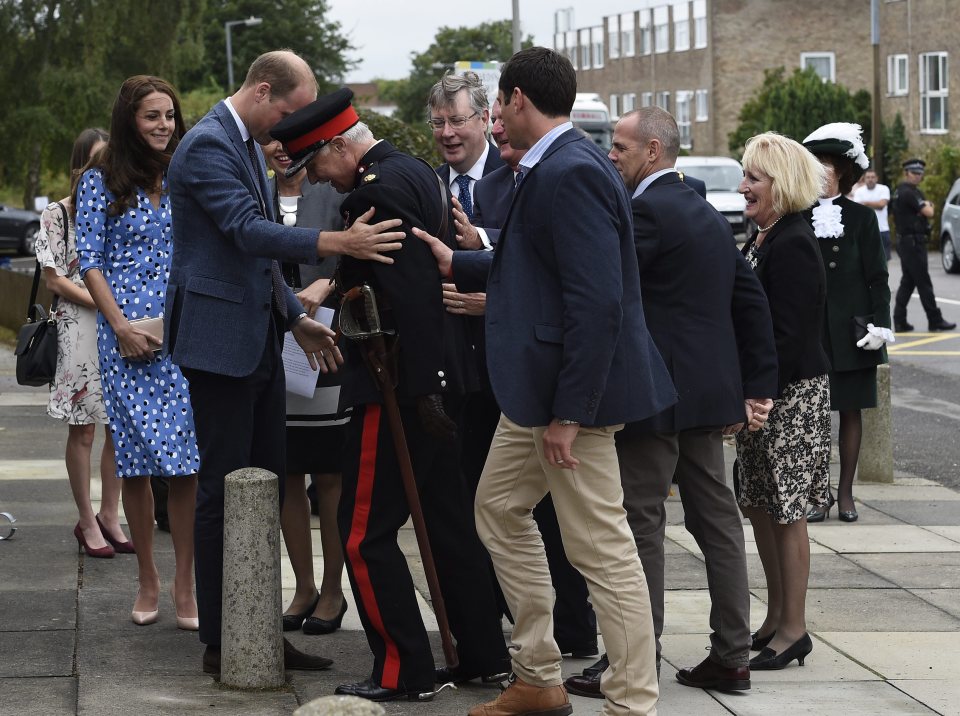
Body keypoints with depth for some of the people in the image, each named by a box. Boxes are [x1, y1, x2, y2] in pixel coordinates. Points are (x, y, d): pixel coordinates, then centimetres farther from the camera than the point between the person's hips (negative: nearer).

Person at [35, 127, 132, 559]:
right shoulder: (58, 214, 0)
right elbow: (55, 280, -4)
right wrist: (103, 305, -14)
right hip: (80, 328, -4)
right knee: (83, 428, -1)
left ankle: (109, 515, 14)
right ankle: (87, 522, 5)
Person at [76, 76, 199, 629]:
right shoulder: (101, 181, 5)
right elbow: (90, 261, 2)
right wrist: (121, 325, -9)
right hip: (125, 334, -1)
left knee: (188, 459, -6)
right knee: (135, 462, 1)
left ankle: (185, 583, -1)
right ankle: (148, 579, 13)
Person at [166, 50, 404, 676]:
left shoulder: (248, 144, 17)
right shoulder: (208, 146, -15)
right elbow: (249, 231, -27)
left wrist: (296, 319, 18)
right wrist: (337, 243, -36)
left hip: (257, 340, 10)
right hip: (221, 341, -10)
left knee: (267, 485, 11)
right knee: (225, 490, -4)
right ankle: (221, 643, 2)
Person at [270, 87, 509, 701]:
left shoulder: (378, 190, -17)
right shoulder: (419, 173, 13)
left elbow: (410, 295, -23)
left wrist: (422, 390, -23)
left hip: (398, 388, -10)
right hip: (439, 376, 10)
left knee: (365, 532, -4)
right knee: (448, 520, 16)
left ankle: (404, 671, -1)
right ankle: (484, 655, 22)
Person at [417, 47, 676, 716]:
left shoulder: (573, 173, -20)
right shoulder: (552, 166, 12)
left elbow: (596, 302, -25)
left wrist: (568, 412, -25)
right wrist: (456, 264, 26)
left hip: (574, 391, -11)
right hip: (536, 390, 11)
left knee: (602, 550, -5)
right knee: (500, 511, 21)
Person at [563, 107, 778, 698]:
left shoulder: (648, 210, -14)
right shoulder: (707, 214, 15)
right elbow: (751, 300, 16)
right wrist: (758, 388, 17)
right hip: (708, 390, 9)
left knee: (641, 522, -4)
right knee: (716, 518, 10)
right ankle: (731, 656, 15)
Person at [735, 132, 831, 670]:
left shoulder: (793, 246, -18)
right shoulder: (762, 239, 13)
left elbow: (790, 336, -22)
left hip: (791, 396, -10)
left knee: (785, 511, -3)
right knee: (758, 504, 13)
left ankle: (793, 630, 4)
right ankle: (777, 617, 23)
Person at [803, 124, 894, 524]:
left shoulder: (861, 218, 2)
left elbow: (878, 277, 2)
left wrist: (879, 325, -7)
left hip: (850, 332, -1)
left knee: (851, 410, 5)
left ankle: (845, 492, 12)